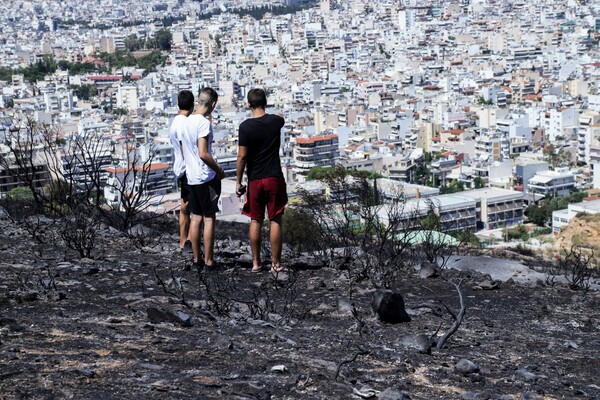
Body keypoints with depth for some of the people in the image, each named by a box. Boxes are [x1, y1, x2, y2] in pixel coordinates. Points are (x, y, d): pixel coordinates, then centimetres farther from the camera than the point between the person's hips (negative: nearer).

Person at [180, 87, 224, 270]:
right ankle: (208, 261, 3)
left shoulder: (187, 121, 8)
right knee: (209, 219, -1)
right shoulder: (204, 123, -18)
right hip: (207, 178, -8)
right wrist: (219, 169, -11)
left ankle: (196, 258, 18)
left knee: (196, 217, 13)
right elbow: (203, 154, -24)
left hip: (191, 177, 8)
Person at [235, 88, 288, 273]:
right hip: (275, 178, 1)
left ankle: (256, 263, 14)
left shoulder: (245, 126, -10)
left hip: (255, 180, -1)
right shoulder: (276, 121, -2)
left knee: (255, 220, 9)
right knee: (275, 221, 4)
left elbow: (242, 156, -10)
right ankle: (276, 263, 6)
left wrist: (238, 181, 0)